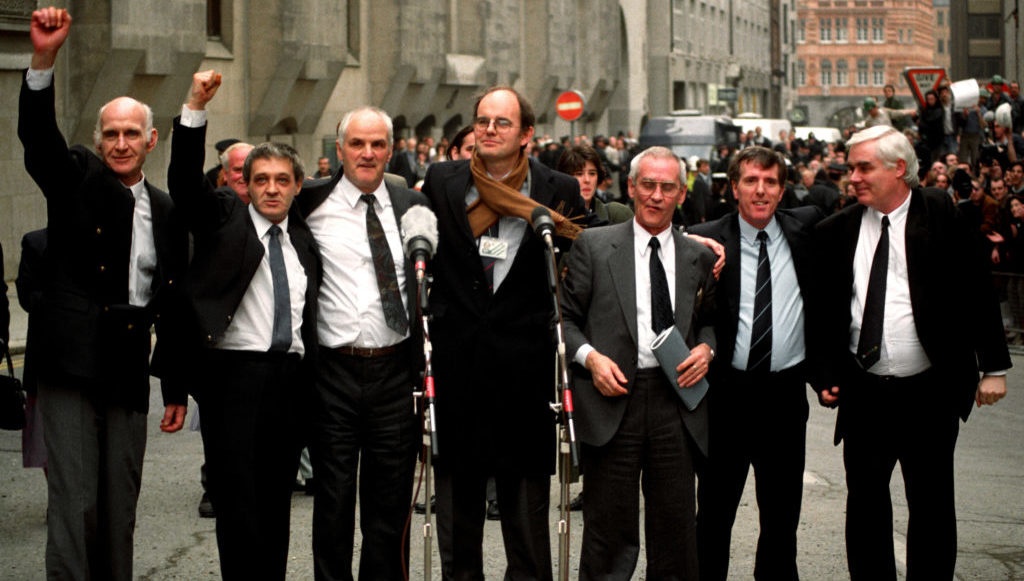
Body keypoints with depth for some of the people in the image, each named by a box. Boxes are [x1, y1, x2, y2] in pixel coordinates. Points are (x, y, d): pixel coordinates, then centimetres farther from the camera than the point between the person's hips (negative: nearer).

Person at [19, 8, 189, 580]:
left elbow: (173, 303, 15)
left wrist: (177, 388, 15)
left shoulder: (166, 211, 13)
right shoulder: (77, 179, 4)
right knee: (75, 501, -7)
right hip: (72, 365, -4)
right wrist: (44, 58, -32)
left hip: (129, 372, 4)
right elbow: (37, 134, -16)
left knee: (120, 506, 9)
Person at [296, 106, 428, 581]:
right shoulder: (312, 204, -1)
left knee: (390, 500, 10)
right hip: (335, 369, -2)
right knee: (334, 501, 4)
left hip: (396, 370, 2)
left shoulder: (412, 206, 8)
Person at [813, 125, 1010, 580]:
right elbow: (825, 311, 10)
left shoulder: (942, 216, -4)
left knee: (932, 507, 7)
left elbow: (977, 293, -4)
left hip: (930, 392, -3)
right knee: (865, 506, 8)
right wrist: (826, 374, 3)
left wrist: (993, 367, -7)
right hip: (864, 393, 3)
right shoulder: (837, 231, 4)